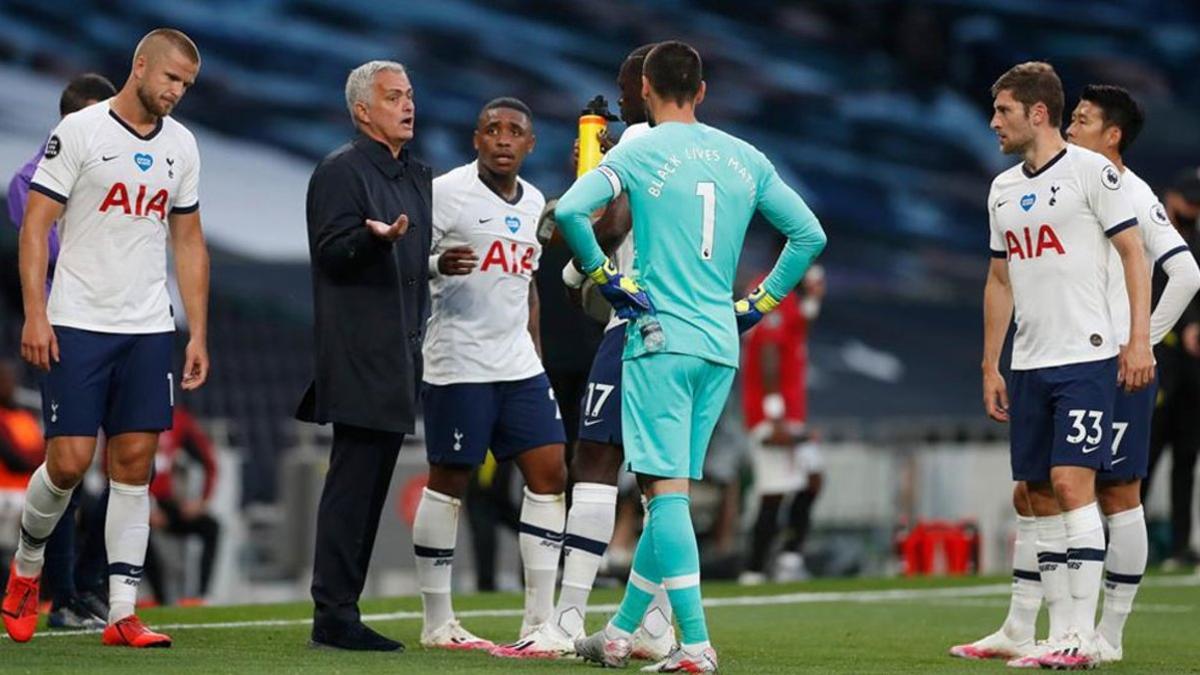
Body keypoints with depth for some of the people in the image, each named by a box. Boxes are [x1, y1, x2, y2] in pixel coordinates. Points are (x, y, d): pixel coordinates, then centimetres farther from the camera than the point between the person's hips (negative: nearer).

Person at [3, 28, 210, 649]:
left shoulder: (180, 145, 11)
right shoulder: (80, 131, -6)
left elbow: (189, 242, 16)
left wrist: (198, 335, 10)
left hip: (148, 329, 5)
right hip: (78, 323, -5)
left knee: (134, 462, 0)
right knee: (69, 460, -7)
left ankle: (122, 614, 1)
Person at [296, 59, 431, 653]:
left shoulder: (419, 177, 21)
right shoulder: (341, 171, -5)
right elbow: (331, 253, -14)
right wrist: (376, 238, -30)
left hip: (399, 357, 9)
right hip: (359, 354, -9)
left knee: (372, 485, 9)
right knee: (353, 481, -11)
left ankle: (342, 610, 13)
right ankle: (333, 615, -10)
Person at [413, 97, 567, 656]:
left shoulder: (533, 202, 14)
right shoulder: (446, 192, -8)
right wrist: (439, 265, -28)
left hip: (519, 365, 7)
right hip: (458, 366, -7)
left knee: (549, 473, 0)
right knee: (447, 482, -1)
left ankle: (540, 622, 3)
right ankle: (437, 624, 8)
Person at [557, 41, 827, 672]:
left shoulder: (638, 153, -4)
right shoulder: (744, 158, 10)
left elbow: (569, 210, -19)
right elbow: (809, 235, 12)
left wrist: (604, 276, -6)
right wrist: (758, 304, 16)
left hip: (661, 339, -5)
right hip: (722, 345, 5)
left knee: (666, 489, -7)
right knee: (670, 491, 12)